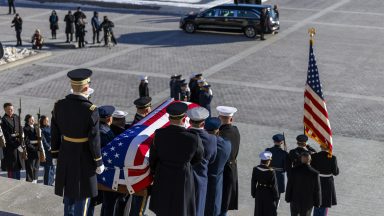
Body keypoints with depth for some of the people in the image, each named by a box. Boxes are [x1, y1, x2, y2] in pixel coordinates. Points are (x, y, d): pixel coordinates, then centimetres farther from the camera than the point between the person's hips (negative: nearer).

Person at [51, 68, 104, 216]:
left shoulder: (59, 105, -6)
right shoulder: (91, 110, -22)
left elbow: (54, 133, 2)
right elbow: (94, 140, -18)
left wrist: (55, 155, 15)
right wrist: (99, 162, -6)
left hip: (65, 155, 5)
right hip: (84, 157, -5)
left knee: (69, 192, 20)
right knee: (82, 194, 8)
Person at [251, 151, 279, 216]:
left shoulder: (255, 169, -8)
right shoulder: (271, 172, -22)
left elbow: (253, 182, 1)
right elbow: (274, 185, -14)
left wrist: (253, 193, 14)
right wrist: (276, 197, -2)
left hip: (259, 193, 5)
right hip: (268, 194, -5)